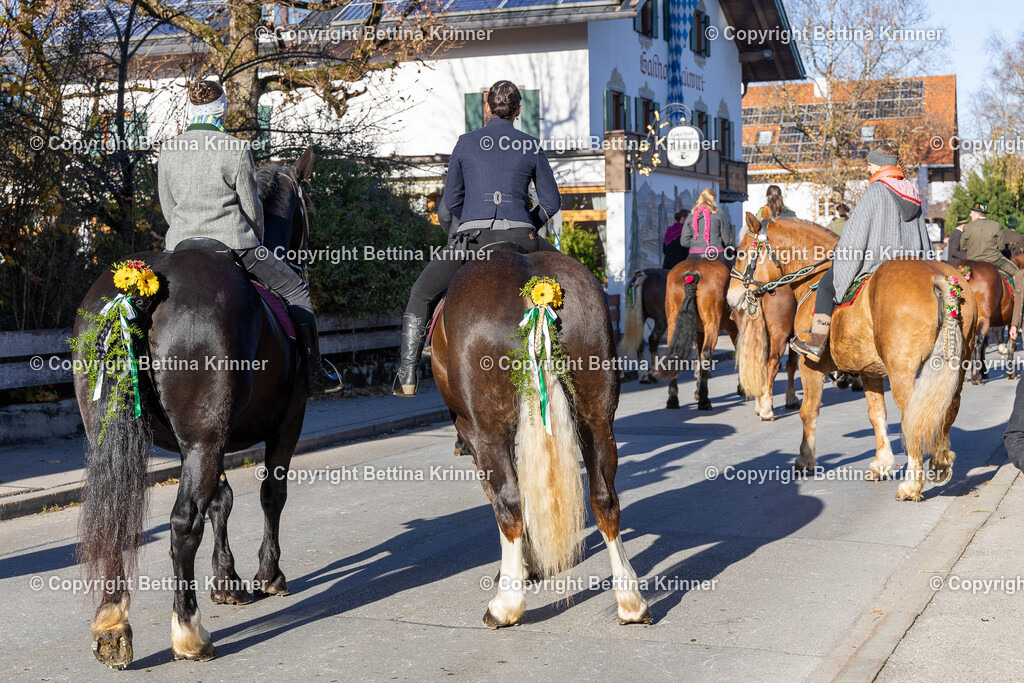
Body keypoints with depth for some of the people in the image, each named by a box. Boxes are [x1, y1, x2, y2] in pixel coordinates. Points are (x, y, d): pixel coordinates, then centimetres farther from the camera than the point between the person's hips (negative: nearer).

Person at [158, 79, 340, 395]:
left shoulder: (167, 152, 5)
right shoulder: (236, 149, -9)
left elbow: (168, 208, 11)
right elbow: (251, 206, -4)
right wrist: (256, 240, 15)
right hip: (233, 245, -4)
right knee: (296, 290, 12)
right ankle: (314, 374, 12)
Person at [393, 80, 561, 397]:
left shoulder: (466, 143, 10)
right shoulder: (532, 146, 10)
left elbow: (451, 199, 15)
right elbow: (551, 202, 11)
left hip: (470, 237, 0)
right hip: (520, 238, 0)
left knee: (422, 294, 18)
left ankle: (407, 374, 9)